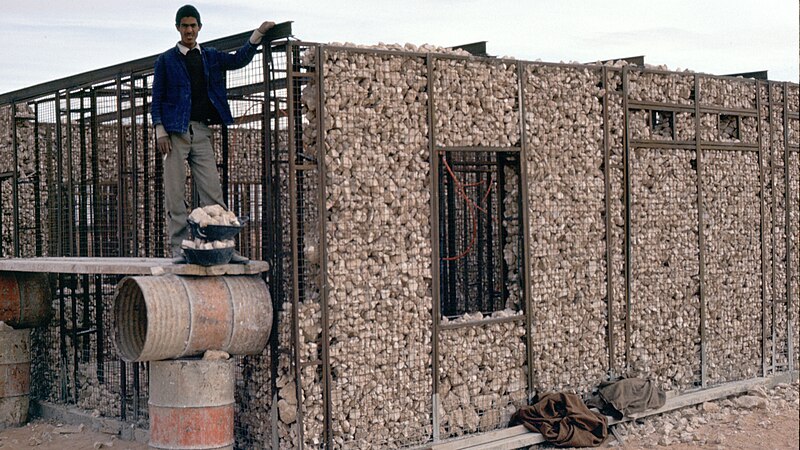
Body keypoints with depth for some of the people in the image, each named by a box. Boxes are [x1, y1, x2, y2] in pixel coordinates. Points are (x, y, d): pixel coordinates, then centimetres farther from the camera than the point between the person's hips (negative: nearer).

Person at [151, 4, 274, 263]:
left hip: (201, 131, 3)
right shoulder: (166, 60, 6)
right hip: (175, 131, -3)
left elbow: (239, 60, 7)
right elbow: (157, 98, 4)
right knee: (175, 193, -4)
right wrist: (160, 131, -6)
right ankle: (179, 248, 0)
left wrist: (259, 34, -4)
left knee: (212, 191, -2)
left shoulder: (210, 57, 17)